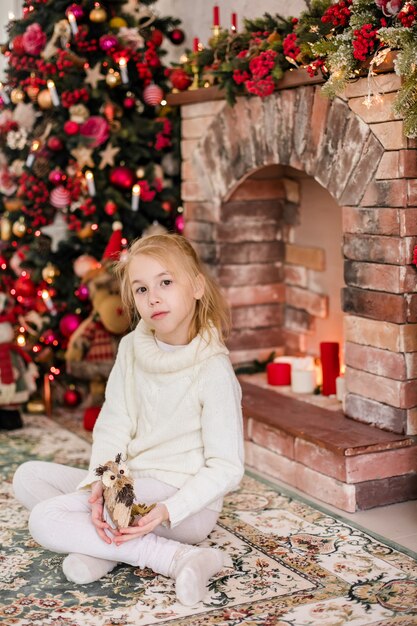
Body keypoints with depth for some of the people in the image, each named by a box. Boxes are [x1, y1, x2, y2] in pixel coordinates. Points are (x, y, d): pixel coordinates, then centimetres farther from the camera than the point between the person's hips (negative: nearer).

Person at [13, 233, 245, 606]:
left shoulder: (213, 371, -18)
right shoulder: (132, 348, 1)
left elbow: (226, 468, -16)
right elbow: (113, 427, 0)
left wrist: (168, 510, -28)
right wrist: (101, 483, -19)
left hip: (187, 501, -7)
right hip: (131, 484, 8)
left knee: (45, 518, -21)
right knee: (29, 477, 3)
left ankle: (180, 557, -22)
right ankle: (105, 544, -12)